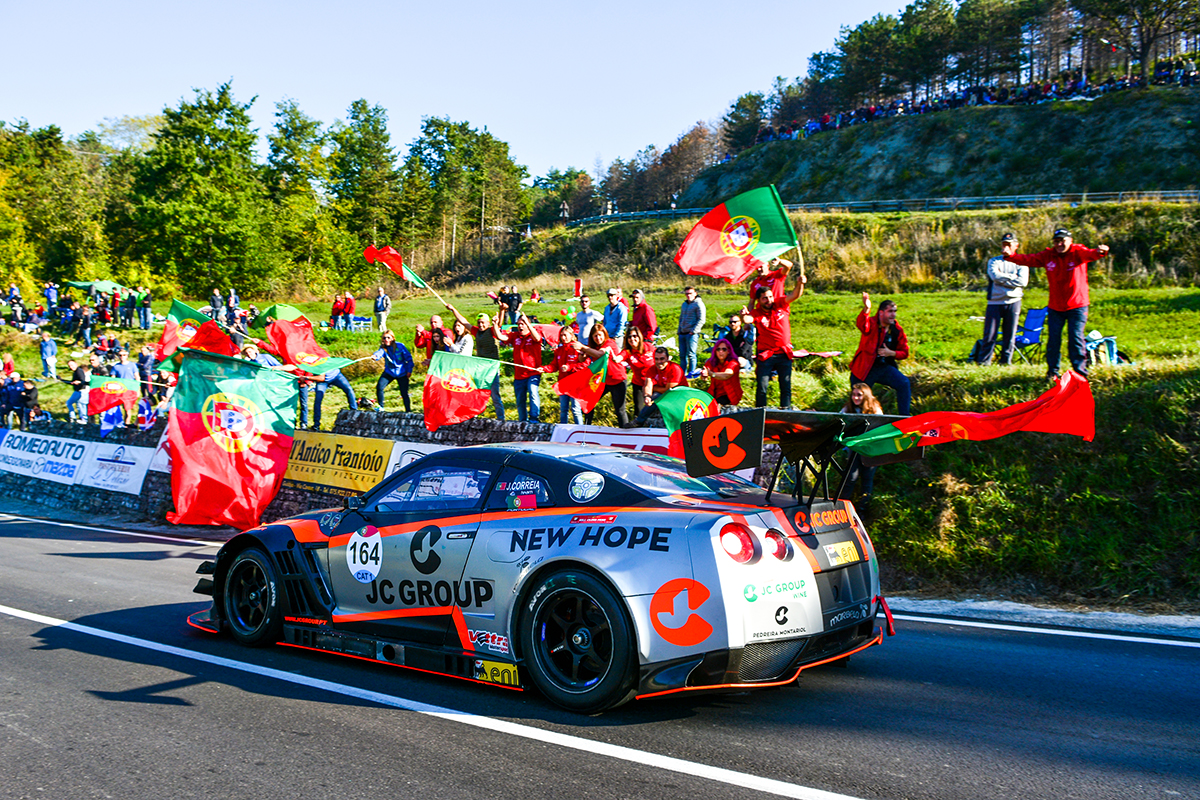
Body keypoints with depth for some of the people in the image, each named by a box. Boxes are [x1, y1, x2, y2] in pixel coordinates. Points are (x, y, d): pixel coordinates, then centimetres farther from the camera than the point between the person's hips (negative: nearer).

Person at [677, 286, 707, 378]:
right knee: (682, 355, 7)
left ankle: (691, 373, -3)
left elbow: (701, 320, -11)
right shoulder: (684, 304, 20)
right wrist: (679, 330, 17)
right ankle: (683, 373, 13)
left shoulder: (698, 304, -4)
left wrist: (693, 331, -16)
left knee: (691, 354, -8)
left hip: (692, 334, -7)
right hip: (682, 333, 8)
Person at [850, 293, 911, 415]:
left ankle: (904, 417, -6)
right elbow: (862, 325, -37)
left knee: (904, 383, -16)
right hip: (865, 368, -3)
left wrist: (891, 353, -13)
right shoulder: (872, 323, -11)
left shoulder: (897, 330, 1)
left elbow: (904, 352, 9)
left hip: (885, 368, 3)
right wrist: (866, 309, -58)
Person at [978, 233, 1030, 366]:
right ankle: (984, 360, 4)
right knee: (990, 334, -4)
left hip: (1013, 301, 1)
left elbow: (1023, 281, -8)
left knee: (1010, 334, 3)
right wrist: (1013, 277, -7)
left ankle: (1006, 360, 13)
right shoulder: (994, 261, 10)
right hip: (995, 302, -1)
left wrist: (1002, 278, -8)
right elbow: (995, 276, -11)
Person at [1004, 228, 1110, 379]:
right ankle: (1052, 372, 16)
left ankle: (1080, 372, 6)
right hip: (1055, 307, 3)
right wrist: (1011, 256, -25)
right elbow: (1028, 260, -6)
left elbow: (1090, 254, -29)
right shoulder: (1048, 255, 2)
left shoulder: (1077, 253, -7)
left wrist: (1099, 252, -53)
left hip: (1077, 306, -3)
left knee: (1076, 339, -4)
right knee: (1053, 340, 5)